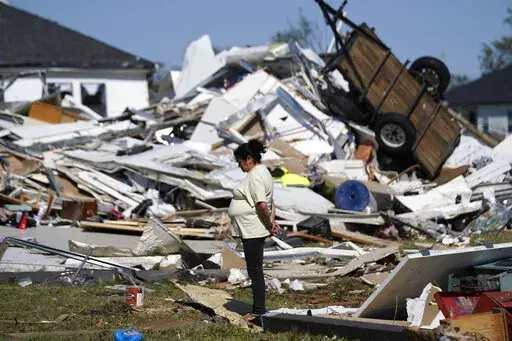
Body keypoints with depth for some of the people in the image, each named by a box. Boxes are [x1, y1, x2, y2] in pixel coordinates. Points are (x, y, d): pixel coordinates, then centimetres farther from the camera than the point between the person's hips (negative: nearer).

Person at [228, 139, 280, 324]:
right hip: (252, 230, 11)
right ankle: (258, 311, 19)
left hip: (252, 231, -11)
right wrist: (272, 221, 12)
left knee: (255, 271, -8)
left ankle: (259, 313, -6)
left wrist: (269, 224, -14)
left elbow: (262, 205, -26)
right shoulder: (262, 172, 17)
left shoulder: (255, 176, -17)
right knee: (255, 271, 13)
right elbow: (270, 203, 22)